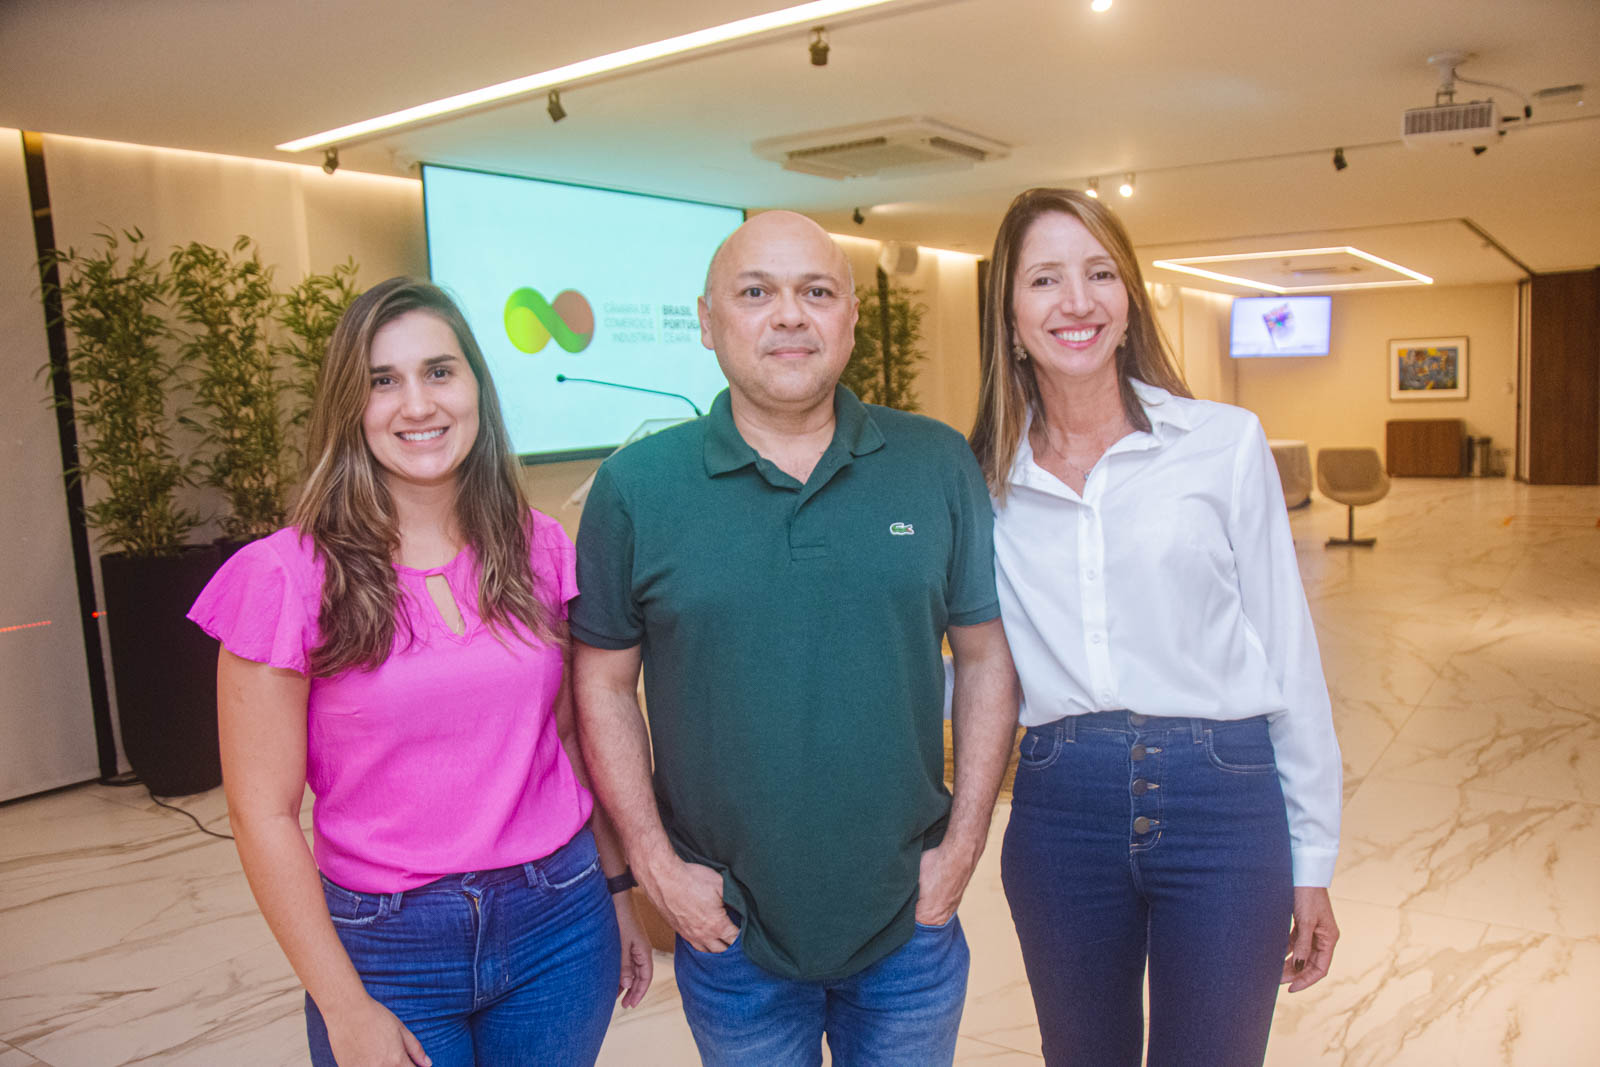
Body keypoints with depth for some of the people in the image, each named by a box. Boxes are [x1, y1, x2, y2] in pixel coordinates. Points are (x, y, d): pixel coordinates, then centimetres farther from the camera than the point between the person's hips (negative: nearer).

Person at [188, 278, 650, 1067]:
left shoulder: (539, 550, -1)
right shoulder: (289, 576, -12)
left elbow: (575, 736, 7)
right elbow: (265, 812, -9)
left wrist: (619, 890, 9)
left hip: (561, 921, 3)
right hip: (386, 944, -2)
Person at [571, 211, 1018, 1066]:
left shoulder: (937, 465, -4)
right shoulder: (635, 486, -7)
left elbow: (985, 654, 1)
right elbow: (603, 683, -2)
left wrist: (963, 845, -3)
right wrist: (655, 863, -6)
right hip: (728, 933, -1)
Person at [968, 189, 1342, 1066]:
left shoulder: (1225, 444, -3)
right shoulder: (982, 479, 1)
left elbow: (1288, 656, 1)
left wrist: (1312, 861, 2)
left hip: (1222, 802, -1)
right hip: (1058, 807, 2)